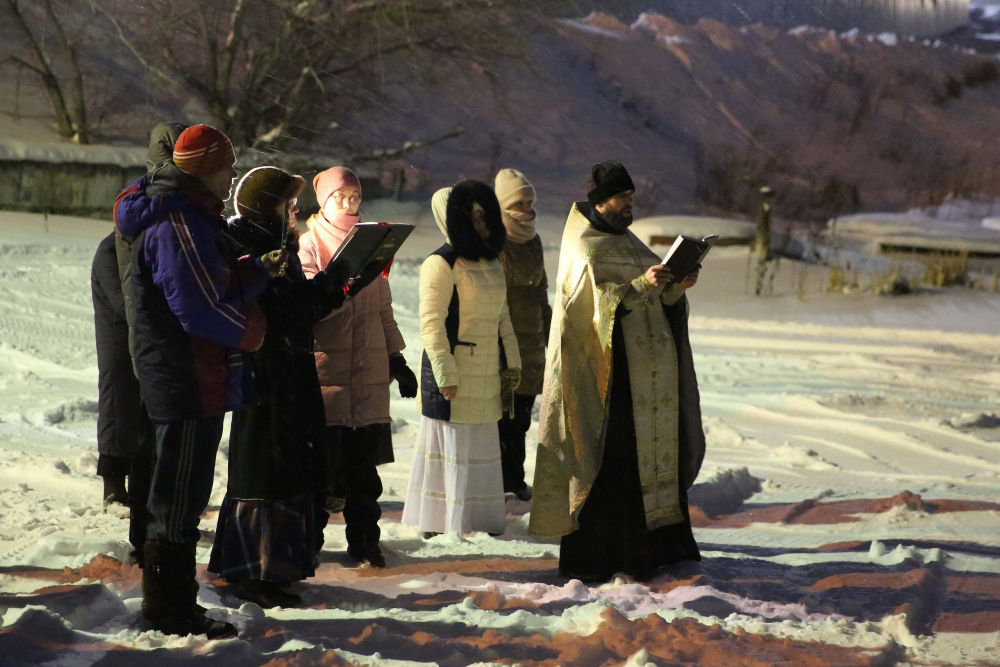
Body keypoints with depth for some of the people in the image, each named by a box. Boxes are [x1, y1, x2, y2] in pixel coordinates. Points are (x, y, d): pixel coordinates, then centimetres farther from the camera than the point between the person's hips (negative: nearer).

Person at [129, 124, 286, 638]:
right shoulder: (179, 224, -17)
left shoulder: (197, 220, 17)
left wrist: (261, 271, 2)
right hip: (187, 381, -11)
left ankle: (175, 605, 26)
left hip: (201, 380, 11)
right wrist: (251, 331, -8)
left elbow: (221, 289, 16)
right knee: (179, 497, -3)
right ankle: (169, 610, 5)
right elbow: (200, 308, -23)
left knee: (186, 497, 17)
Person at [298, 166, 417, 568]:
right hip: (324, 368, -4)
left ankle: (364, 541, 12)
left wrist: (396, 359, 16)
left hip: (370, 370, 4)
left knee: (363, 462, 4)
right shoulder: (308, 246, 2)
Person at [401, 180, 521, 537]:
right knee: (451, 450, -5)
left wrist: (512, 361, 18)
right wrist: (446, 375, -20)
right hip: (453, 379, -8)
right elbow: (432, 324, -16)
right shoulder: (441, 263, -12)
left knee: (482, 450, 12)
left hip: (485, 378, 8)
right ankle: (438, 525, 2)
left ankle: (481, 522, 21)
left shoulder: (492, 262, 14)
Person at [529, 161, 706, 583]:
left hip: (647, 369, 9)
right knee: (610, 459, -8)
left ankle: (654, 545, 15)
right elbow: (597, 301, -19)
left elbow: (660, 299, 16)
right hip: (610, 370, -8)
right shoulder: (584, 250, -7)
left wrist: (676, 287, -3)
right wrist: (641, 286, -30)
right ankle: (593, 559, -4)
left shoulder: (626, 242, 18)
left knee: (650, 453, 9)